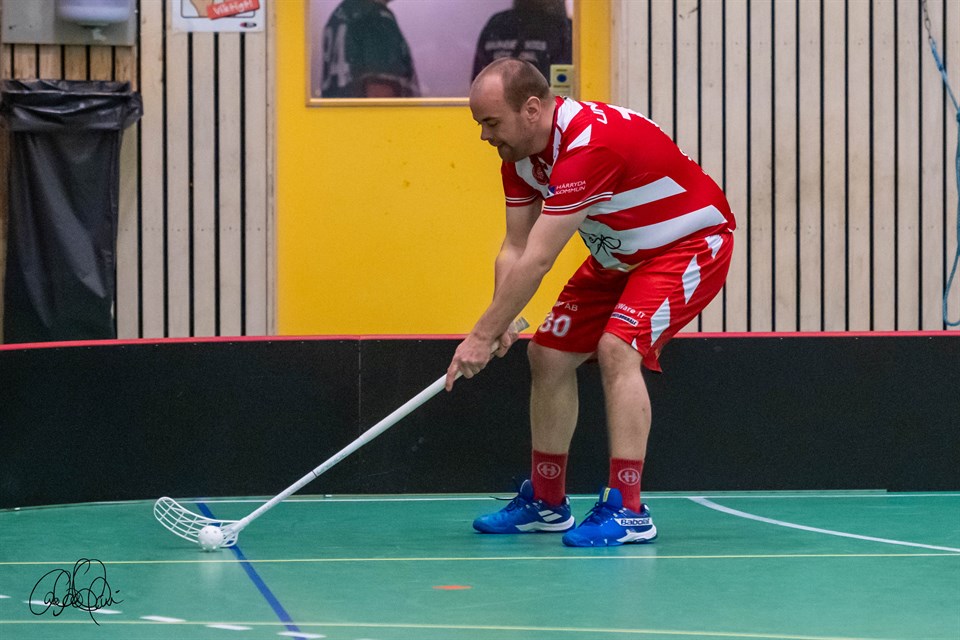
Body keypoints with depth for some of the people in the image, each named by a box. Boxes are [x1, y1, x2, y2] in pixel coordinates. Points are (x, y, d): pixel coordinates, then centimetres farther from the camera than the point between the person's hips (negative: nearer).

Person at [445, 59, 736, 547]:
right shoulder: (519, 152, -7)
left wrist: (483, 335, -30)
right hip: (618, 257, 9)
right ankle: (545, 502, 20)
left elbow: (538, 261, -34)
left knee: (616, 349, -27)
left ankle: (626, 508, -26)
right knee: (548, 354, 6)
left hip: (691, 244, -9)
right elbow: (515, 249, -3)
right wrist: (500, 326, -19)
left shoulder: (588, 144, -36)